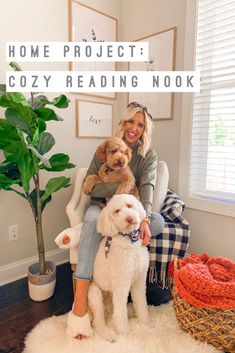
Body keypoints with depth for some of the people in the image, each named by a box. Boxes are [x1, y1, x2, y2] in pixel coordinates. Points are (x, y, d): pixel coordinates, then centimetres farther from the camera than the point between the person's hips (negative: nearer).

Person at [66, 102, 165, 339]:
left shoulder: (149, 156, 1)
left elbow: (147, 186, -18)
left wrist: (144, 220, -36)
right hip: (101, 207, -1)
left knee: (159, 221, -27)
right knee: (93, 219, -36)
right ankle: (80, 302, -37)